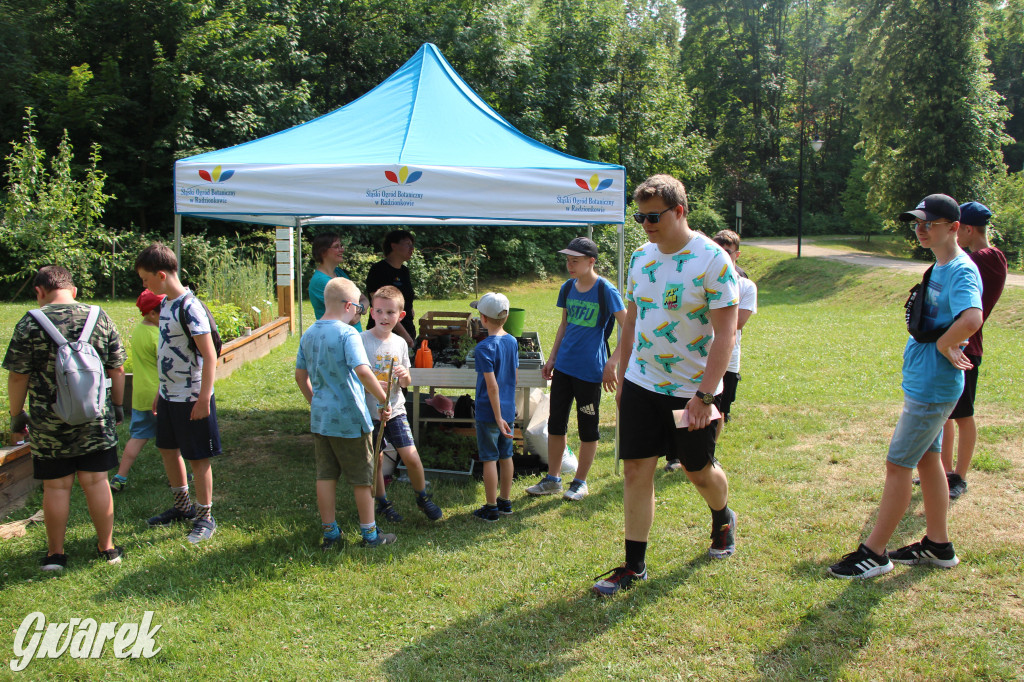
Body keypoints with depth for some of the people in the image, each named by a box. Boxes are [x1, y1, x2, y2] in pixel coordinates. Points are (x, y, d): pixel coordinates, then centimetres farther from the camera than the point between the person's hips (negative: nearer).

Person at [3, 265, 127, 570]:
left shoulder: (29, 324, -8)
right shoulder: (100, 318, -1)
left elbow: (17, 377, -7)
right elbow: (117, 369, 3)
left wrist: (16, 413, 7)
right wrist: (118, 405, 15)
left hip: (49, 423, -2)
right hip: (95, 419, 2)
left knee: (56, 486, 8)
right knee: (96, 482, 10)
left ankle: (55, 553, 19)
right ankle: (107, 548, 19)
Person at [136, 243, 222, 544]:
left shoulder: (189, 307, -20)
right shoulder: (166, 303, 7)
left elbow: (210, 356, -22)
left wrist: (204, 399, -23)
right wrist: (161, 389, 20)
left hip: (192, 398, -9)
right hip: (169, 395, 9)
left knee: (198, 458, 2)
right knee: (168, 449, 20)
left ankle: (205, 517, 17)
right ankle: (183, 507, 37)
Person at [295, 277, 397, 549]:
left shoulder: (309, 335, 5)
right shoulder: (347, 334, -17)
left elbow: (300, 376, 13)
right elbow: (363, 371, -29)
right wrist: (384, 400, -20)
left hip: (320, 418, 6)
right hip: (349, 419, -6)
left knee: (325, 475, 15)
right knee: (362, 478, 8)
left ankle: (330, 532, 23)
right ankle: (369, 534, 19)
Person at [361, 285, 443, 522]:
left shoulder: (400, 343, 2)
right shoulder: (361, 340, -11)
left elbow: (406, 383, 10)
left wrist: (405, 376, -13)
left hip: (395, 410, 2)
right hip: (369, 411, -2)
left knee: (411, 457, -4)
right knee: (375, 459, 9)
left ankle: (423, 497, 20)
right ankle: (383, 502, 31)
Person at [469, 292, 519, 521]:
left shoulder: (484, 347, -18)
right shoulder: (513, 341, 3)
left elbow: (492, 385, -22)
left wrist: (498, 418, -19)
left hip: (489, 411, -7)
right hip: (509, 409, 7)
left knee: (489, 459, 2)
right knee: (506, 456, 16)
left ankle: (491, 508, 9)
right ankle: (505, 502, 27)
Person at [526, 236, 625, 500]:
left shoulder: (606, 291, -12)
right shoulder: (567, 288, 7)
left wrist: (611, 363, -19)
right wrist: (552, 358, 14)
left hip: (589, 370, -6)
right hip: (563, 366, 6)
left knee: (588, 427, 7)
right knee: (556, 422, 11)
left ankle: (580, 482, 21)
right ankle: (552, 479, 23)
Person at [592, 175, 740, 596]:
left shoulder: (712, 260, -15)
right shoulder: (642, 257, 4)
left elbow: (725, 334, -17)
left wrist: (704, 394, -22)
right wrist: (622, 377, 13)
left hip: (691, 390, -4)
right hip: (641, 384, 5)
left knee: (700, 472, 13)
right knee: (636, 470, 1)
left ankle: (722, 519, 46)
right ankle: (634, 565, 11)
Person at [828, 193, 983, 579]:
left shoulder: (962, 271, -19)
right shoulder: (939, 268, 12)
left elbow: (971, 320, -38)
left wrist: (943, 345, -21)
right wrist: (946, 346, 3)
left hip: (933, 387, -10)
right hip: (923, 383, 10)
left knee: (898, 464, -5)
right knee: (927, 459, 16)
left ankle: (874, 553, 5)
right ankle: (938, 545, 29)